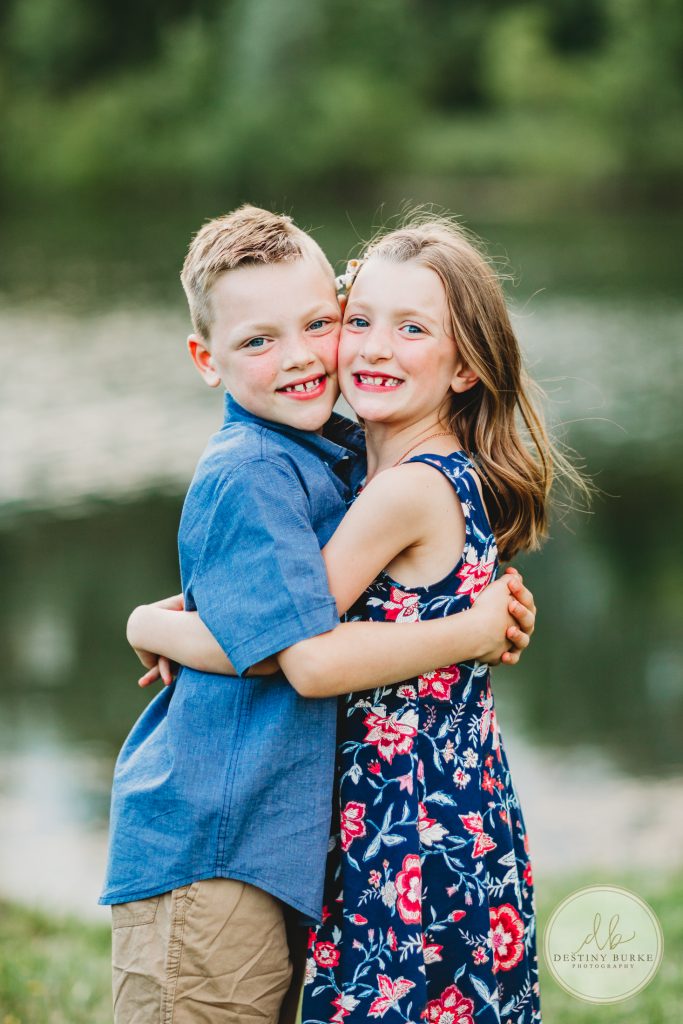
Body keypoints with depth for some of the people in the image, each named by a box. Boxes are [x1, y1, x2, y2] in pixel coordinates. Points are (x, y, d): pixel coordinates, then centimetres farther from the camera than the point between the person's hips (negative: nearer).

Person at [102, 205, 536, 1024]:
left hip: (277, 848, 8)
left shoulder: (343, 454, 10)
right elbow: (313, 659, -22)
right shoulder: (247, 477, -17)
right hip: (203, 856, -8)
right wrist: (475, 631, -11)